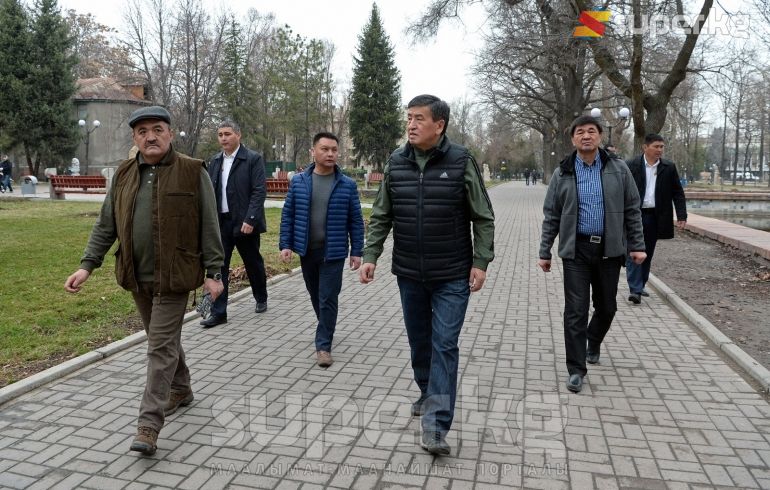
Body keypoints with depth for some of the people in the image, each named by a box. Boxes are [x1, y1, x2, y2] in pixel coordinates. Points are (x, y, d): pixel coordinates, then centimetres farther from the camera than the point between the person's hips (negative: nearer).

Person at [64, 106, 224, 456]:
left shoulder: (193, 173, -6)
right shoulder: (124, 175, 8)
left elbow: (208, 227, -6)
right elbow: (106, 226, 11)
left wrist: (213, 272, -9)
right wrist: (87, 265, 2)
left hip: (173, 276, -5)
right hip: (137, 276, 5)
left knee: (161, 346, -4)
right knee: (164, 339, 19)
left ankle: (149, 425, 0)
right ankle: (180, 390, 39)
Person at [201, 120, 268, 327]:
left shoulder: (253, 159, -6)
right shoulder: (215, 161, 10)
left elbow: (259, 191, -13)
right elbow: (209, 191, 13)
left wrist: (250, 220, -20)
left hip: (244, 223, -4)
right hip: (220, 223, 4)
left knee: (253, 264, 12)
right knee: (218, 266, 0)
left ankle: (261, 299, 34)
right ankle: (218, 312, 6)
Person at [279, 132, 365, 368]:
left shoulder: (347, 185, -4)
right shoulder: (298, 181, 0)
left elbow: (356, 221, -2)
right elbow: (288, 215, 4)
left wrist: (356, 251, -4)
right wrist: (285, 244, -3)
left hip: (333, 252, -3)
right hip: (306, 250, 3)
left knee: (328, 299, -2)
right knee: (315, 295, 18)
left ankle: (323, 345, 7)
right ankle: (327, 330, 39)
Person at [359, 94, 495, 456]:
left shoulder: (461, 162, -8)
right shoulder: (395, 163, 1)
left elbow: (483, 218, -4)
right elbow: (381, 216, 7)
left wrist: (480, 262, -9)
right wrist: (370, 256, -1)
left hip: (452, 276, -4)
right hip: (408, 273, 4)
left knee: (444, 344, -5)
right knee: (419, 341, 17)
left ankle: (436, 424, -1)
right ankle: (428, 393, 40)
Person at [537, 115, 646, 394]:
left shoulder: (618, 170, 4)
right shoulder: (562, 174, 3)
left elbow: (632, 211, 6)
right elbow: (551, 217, 5)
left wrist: (637, 245, 1)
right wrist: (544, 253, 4)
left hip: (609, 250, 2)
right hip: (576, 250, -1)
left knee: (606, 306, 13)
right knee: (576, 311, -3)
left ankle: (593, 343, 43)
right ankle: (576, 370, 6)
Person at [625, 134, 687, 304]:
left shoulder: (669, 168, 6)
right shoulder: (631, 166, -2)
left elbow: (678, 193, 8)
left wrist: (682, 215, -2)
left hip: (655, 217, 3)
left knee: (648, 254, 12)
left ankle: (640, 286, 24)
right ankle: (635, 289, -8)